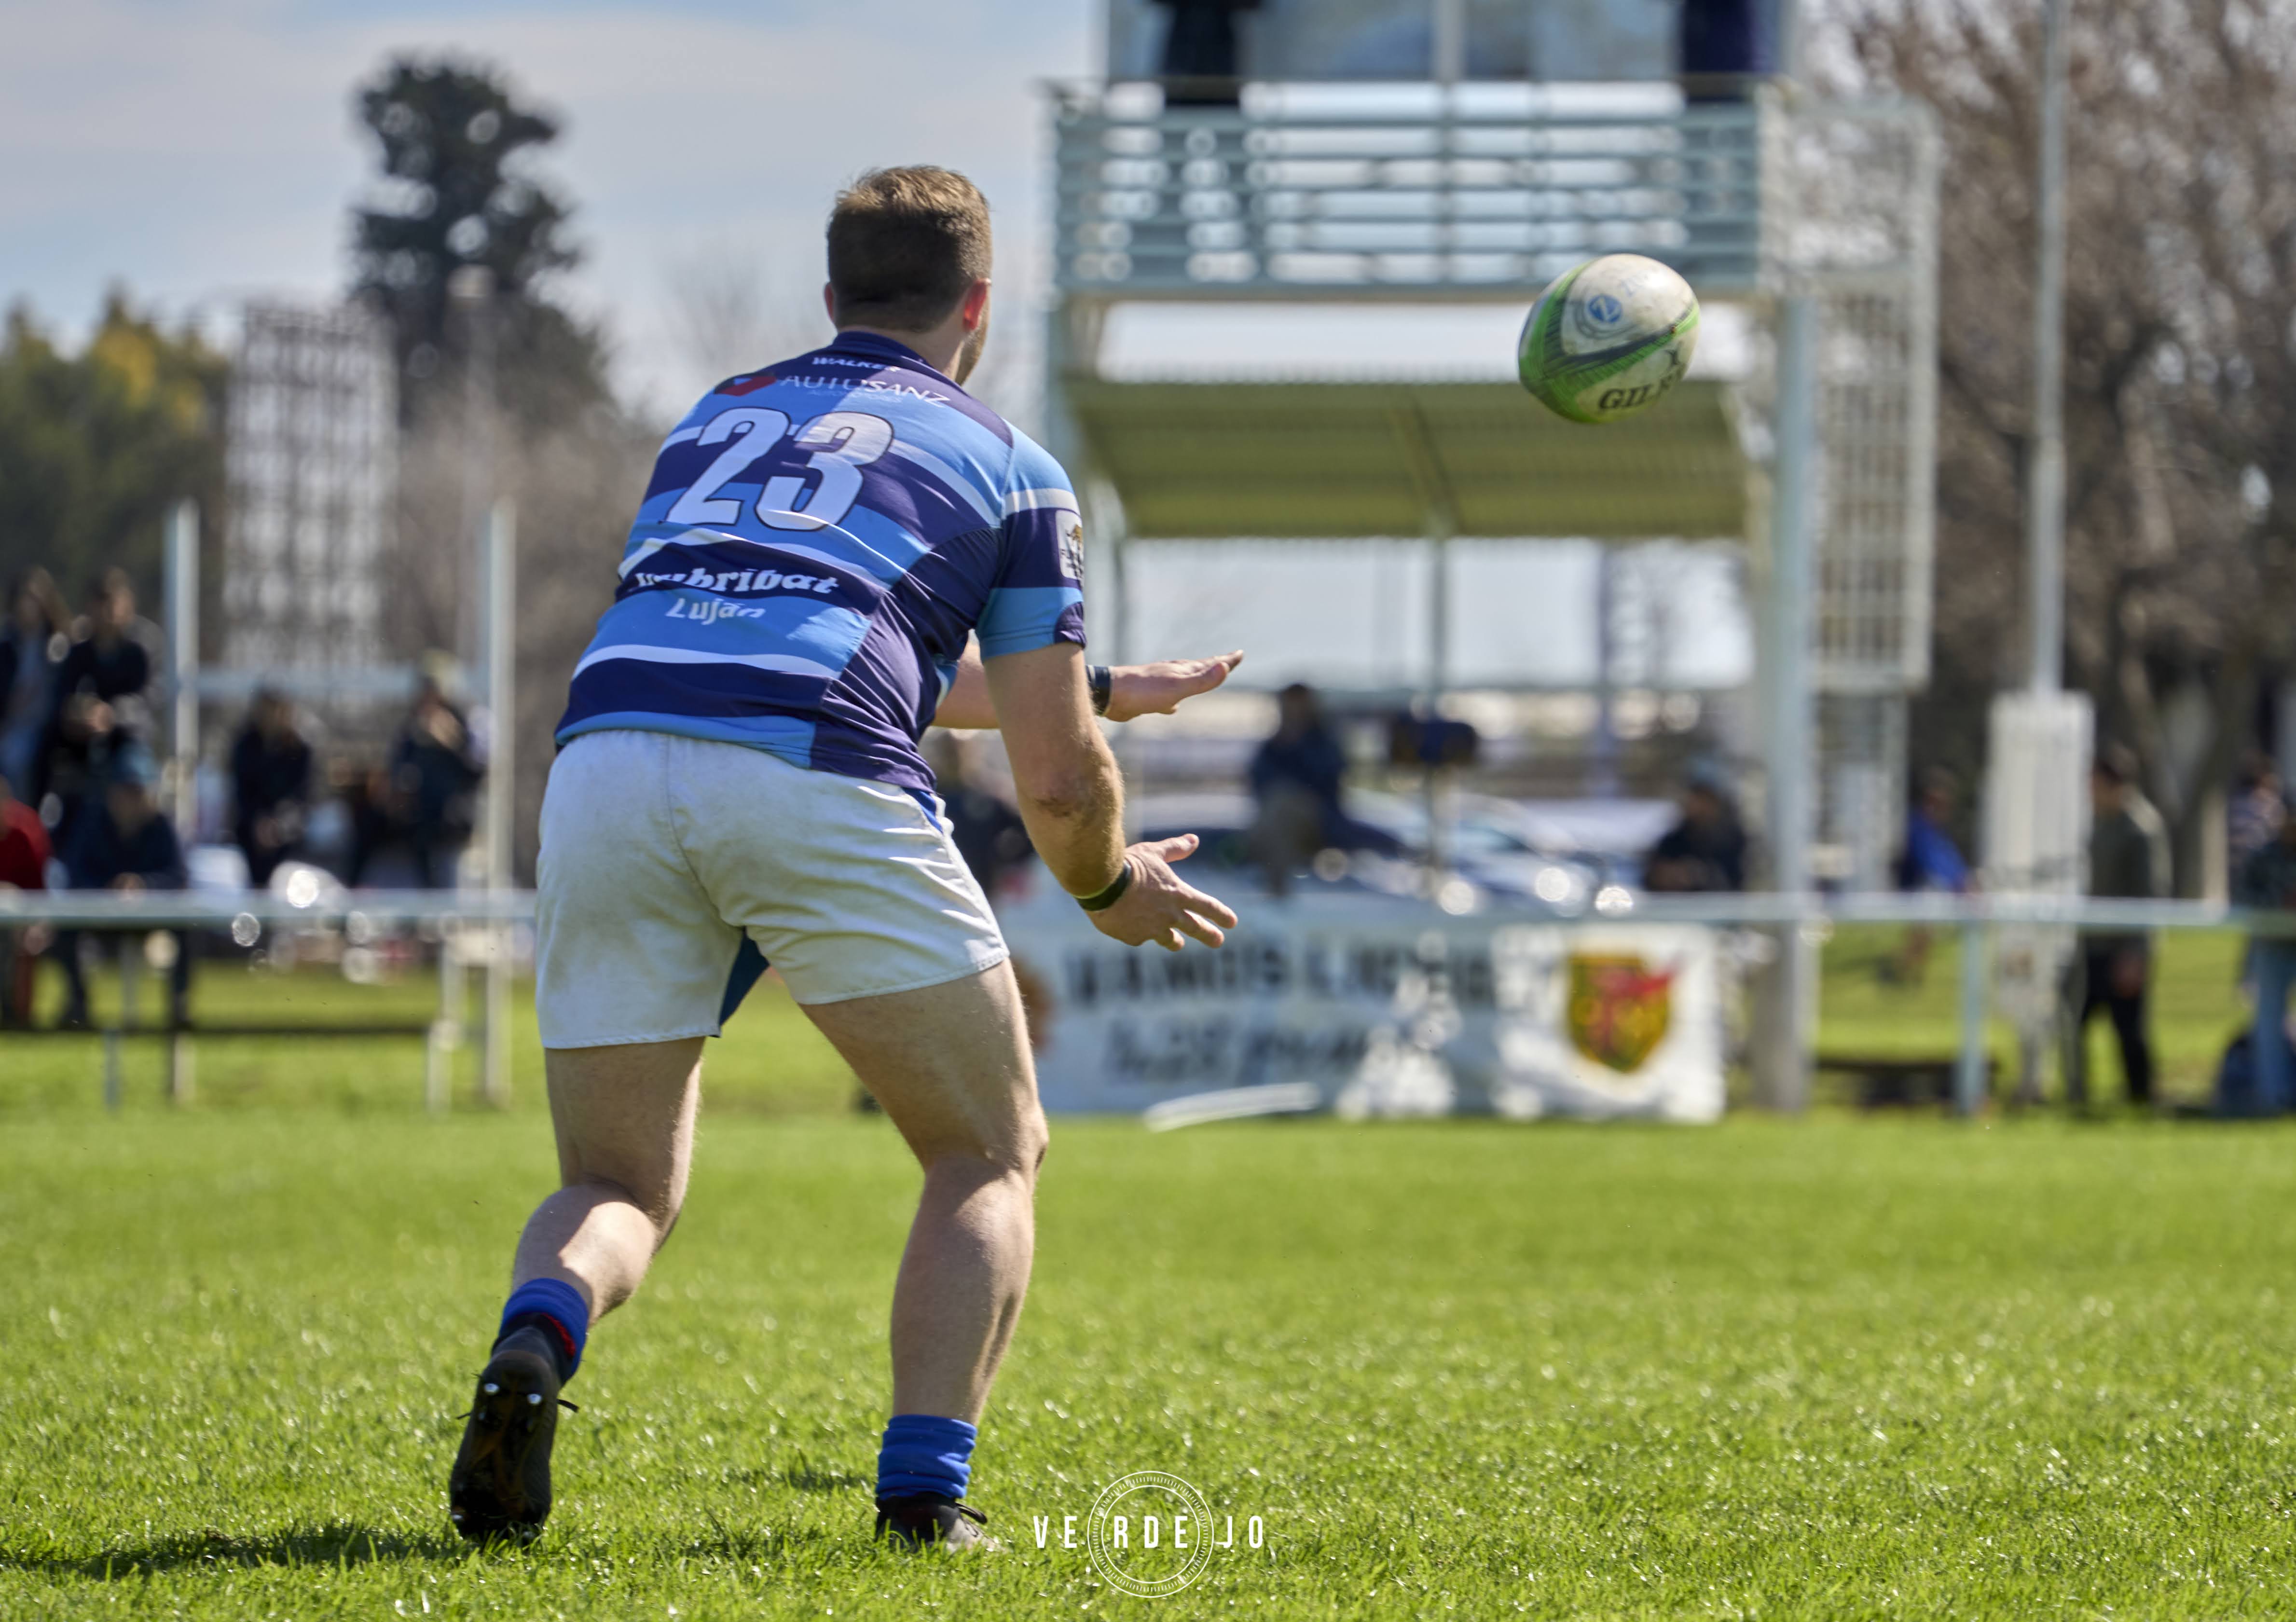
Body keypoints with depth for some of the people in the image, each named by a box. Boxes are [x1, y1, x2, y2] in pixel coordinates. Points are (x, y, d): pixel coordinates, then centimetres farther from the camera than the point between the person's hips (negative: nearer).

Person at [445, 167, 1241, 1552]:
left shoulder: (717, 419, 33)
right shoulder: (1007, 465, 19)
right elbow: (1059, 778, 14)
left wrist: (1097, 685, 58)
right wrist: (1113, 890, 37)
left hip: (608, 750, 4)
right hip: (819, 783, -4)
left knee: (620, 1188, 16)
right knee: (991, 1155, 16)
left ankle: (534, 1350, -18)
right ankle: (926, 1489, -3)